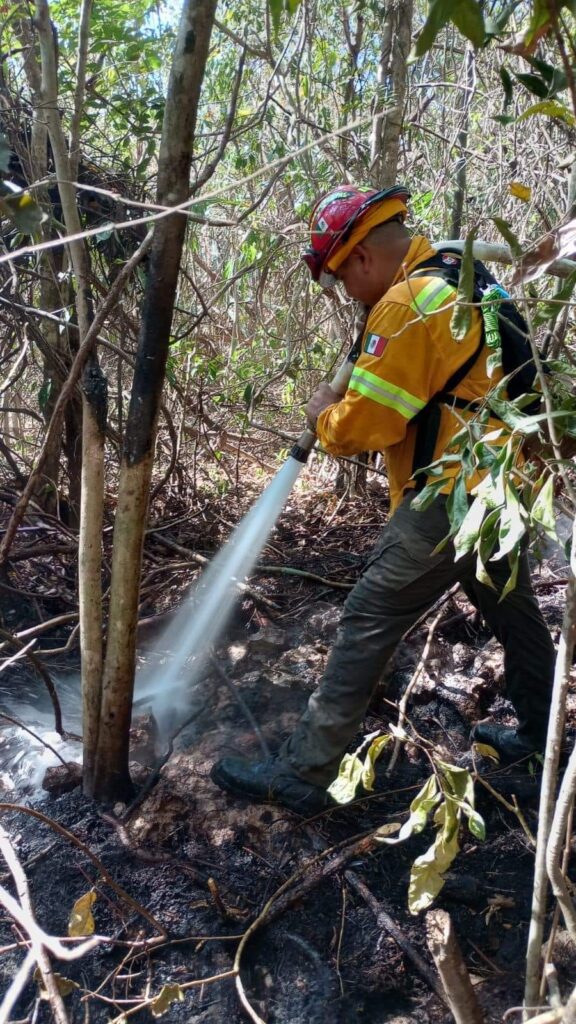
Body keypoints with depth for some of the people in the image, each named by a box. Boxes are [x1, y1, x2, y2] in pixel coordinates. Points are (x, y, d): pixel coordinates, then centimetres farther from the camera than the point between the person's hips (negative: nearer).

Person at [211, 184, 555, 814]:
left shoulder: (408, 303, -17)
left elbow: (363, 424, -20)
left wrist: (324, 415, 2)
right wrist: (346, 405, 9)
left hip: (450, 499, -10)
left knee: (367, 625, -5)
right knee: (514, 615, 23)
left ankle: (301, 774, 4)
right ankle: (538, 736, 44)